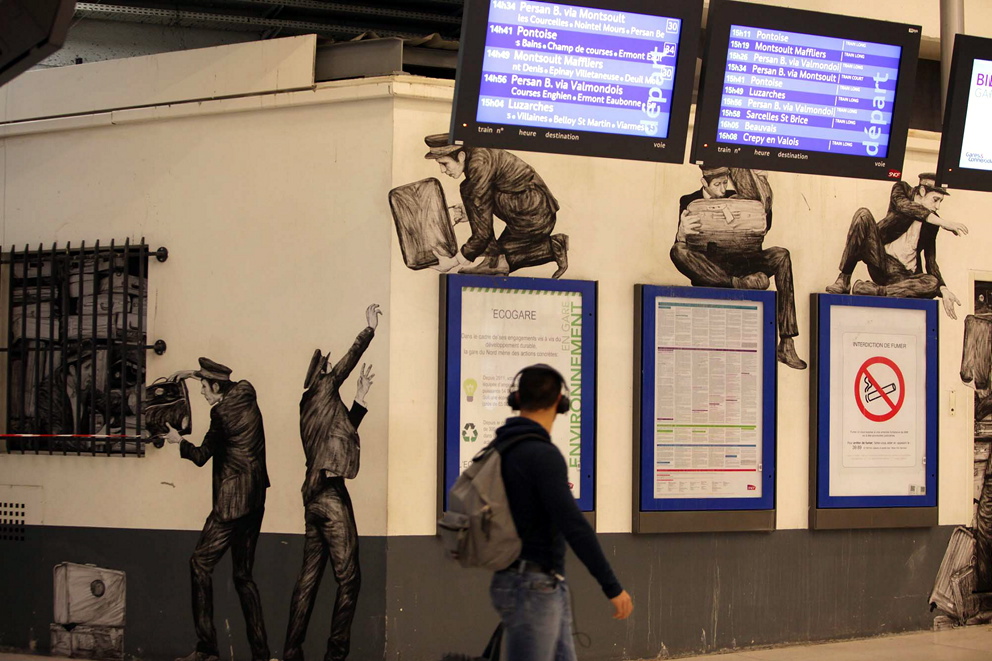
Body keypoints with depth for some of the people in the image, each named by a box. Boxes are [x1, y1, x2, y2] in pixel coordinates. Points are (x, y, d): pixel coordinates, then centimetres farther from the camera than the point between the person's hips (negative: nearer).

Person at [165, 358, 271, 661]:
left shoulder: (222, 412, -14)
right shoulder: (246, 393, 8)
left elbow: (202, 456, -9)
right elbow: (231, 385, 33)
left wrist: (180, 441, 9)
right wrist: (194, 374, 32)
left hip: (233, 501, -9)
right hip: (255, 499, 9)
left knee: (200, 564, -3)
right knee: (243, 574, 12)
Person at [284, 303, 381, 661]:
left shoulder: (311, 404, 17)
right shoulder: (324, 391, -5)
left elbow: (343, 430, 28)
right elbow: (350, 359, -1)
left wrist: (360, 397, 25)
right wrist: (370, 329, 10)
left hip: (314, 495, 9)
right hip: (331, 495, -9)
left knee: (310, 576, 7)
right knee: (348, 578, -6)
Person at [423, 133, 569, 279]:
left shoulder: (479, 164, -21)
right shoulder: (475, 155, 7)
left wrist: (455, 261, -16)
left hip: (535, 217, -10)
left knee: (469, 191, -15)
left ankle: (494, 259, -14)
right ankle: (552, 247, 12)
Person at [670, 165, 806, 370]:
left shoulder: (735, 198, 14)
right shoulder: (689, 202, 7)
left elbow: (763, 229, 15)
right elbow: (681, 246, -3)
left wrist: (765, 199, -2)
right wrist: (682, 233, -27)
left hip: (737, 264, 3)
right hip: (706, 272, -3)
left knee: (781, 256, -22)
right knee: (677, 252, -31)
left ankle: (786, 344, -28)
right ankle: (739, 284, -37)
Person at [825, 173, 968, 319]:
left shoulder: (932, 223, 10)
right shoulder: (901, 190, 2)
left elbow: (930, 261, 12)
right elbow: (905, 206, -21)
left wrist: (943, 289, -6)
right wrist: (945, 223, -28)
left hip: (904, 273, 2)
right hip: (880, 262, -2)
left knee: (932, 283, -31)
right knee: (863, 215, -24)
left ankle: (872, 290, -36)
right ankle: (843, 281, -25)